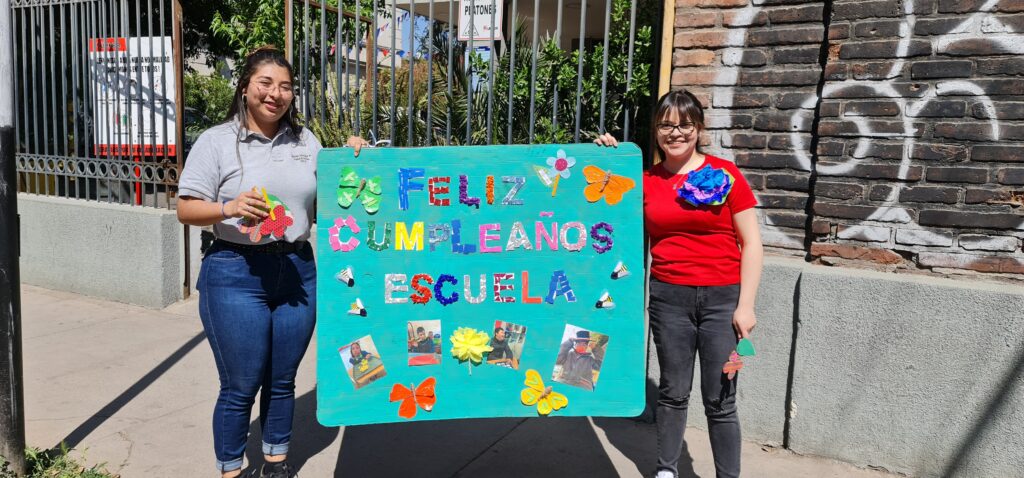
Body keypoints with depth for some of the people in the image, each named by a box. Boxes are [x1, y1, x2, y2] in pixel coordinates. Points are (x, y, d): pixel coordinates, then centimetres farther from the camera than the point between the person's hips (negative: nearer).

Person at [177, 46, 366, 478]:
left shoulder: (306, 141, 10)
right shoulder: (217, 141, -2)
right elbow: (186, 210, -5)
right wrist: (230, 208, -23)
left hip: (297, 271, 4)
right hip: (236, 273, -4)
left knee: (282, 380, 14)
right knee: (241, 387, 3)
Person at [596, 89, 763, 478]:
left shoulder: (725, 174, -3)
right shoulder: (647, 181, 4)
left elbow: (751, 243, -2)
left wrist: (746, 304, -8)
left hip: (722, 298, -2)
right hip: (669, 297, 2)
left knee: (720, 400, 4)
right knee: (673, 391, 14)